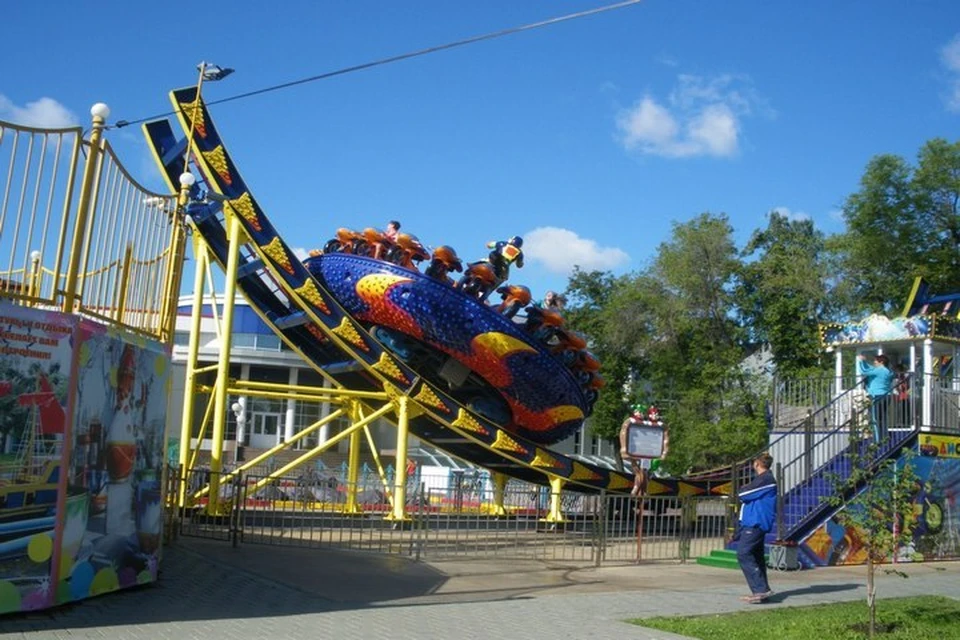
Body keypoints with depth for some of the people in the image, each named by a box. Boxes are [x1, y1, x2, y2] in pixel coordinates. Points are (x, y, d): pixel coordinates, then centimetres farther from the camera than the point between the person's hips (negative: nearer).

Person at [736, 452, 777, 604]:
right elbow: (745, 494, 20)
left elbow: (742, 494, -16)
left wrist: (745, 489, 3)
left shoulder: (764, 479, -14)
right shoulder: (766, 478, 19)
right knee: (756, 557, 12)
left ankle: (761, 589, -18)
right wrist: (747, 490, 1)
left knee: (744, 554, -15)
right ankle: (761, 591, 15)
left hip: (755, 523, -11)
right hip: (754, 522, 11)